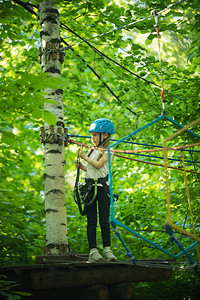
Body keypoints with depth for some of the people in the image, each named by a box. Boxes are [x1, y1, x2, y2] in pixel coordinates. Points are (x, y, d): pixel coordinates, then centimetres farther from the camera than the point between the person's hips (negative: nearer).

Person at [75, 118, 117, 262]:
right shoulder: (91, 150, 16)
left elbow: (98, 165, -16)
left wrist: (84, 157, -8)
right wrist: (81, 166, 4)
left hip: (102, 186, -4)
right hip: (90, 186, 4)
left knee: (104, 220, -2)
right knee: (91, 220, 2)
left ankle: (107, 250, 7)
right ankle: (93, 250, 4)